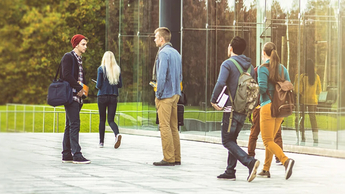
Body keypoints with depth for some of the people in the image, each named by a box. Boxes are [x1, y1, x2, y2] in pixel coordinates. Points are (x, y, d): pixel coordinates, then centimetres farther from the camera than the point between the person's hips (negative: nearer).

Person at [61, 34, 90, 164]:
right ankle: (76, 154, -17)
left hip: (77, 97, 10)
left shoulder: (79, 59, 21)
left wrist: (83, 87, 6)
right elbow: (67, 75, -18)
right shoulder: (68, 57, -7)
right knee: (75, 124, -14)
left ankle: (66, 155, 12)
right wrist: (79, 88, -14)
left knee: (70, 125, 9)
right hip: (70, 95, -10)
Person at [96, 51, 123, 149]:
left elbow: (99, 85, -8)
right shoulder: (117, 69, 4)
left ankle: (101, 142, 11)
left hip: (102, 96, -2)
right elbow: (120, 85, 6)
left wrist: (97, 86, 14)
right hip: (113, 97, 2)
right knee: (111, 120, 4)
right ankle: (117, 134, -25)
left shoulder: (101, 69, -6)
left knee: (102, 119, 9)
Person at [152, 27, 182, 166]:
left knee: (165, 126, -7)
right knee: (173, 127, 11)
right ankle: (176, 158, 12)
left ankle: (168, 158, -8)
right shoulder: (176, 53, 16)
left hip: (165, 95, -9)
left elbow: (162, 75, -18)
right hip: (175, 94, 9)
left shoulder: (163, 53, -13)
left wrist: (159, 93, -11)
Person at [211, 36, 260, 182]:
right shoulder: (249, 66, 12)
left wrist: (213, 100, -9)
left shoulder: (228, 64, -9)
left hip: (232, 108, -7)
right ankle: (230, 171, 14)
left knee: (227, 141, -3)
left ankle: (250, 162, -21)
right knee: (232, 139, 16)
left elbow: (220, 84, -21)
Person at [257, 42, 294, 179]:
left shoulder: (263, 68, -10)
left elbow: (262, 88, -17)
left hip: (268, 106, -7)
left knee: (268, 141, -5)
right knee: (270, 139, 17)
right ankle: (266, 169, 19)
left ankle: (285, 160, -27)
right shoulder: (282, 68, 9)